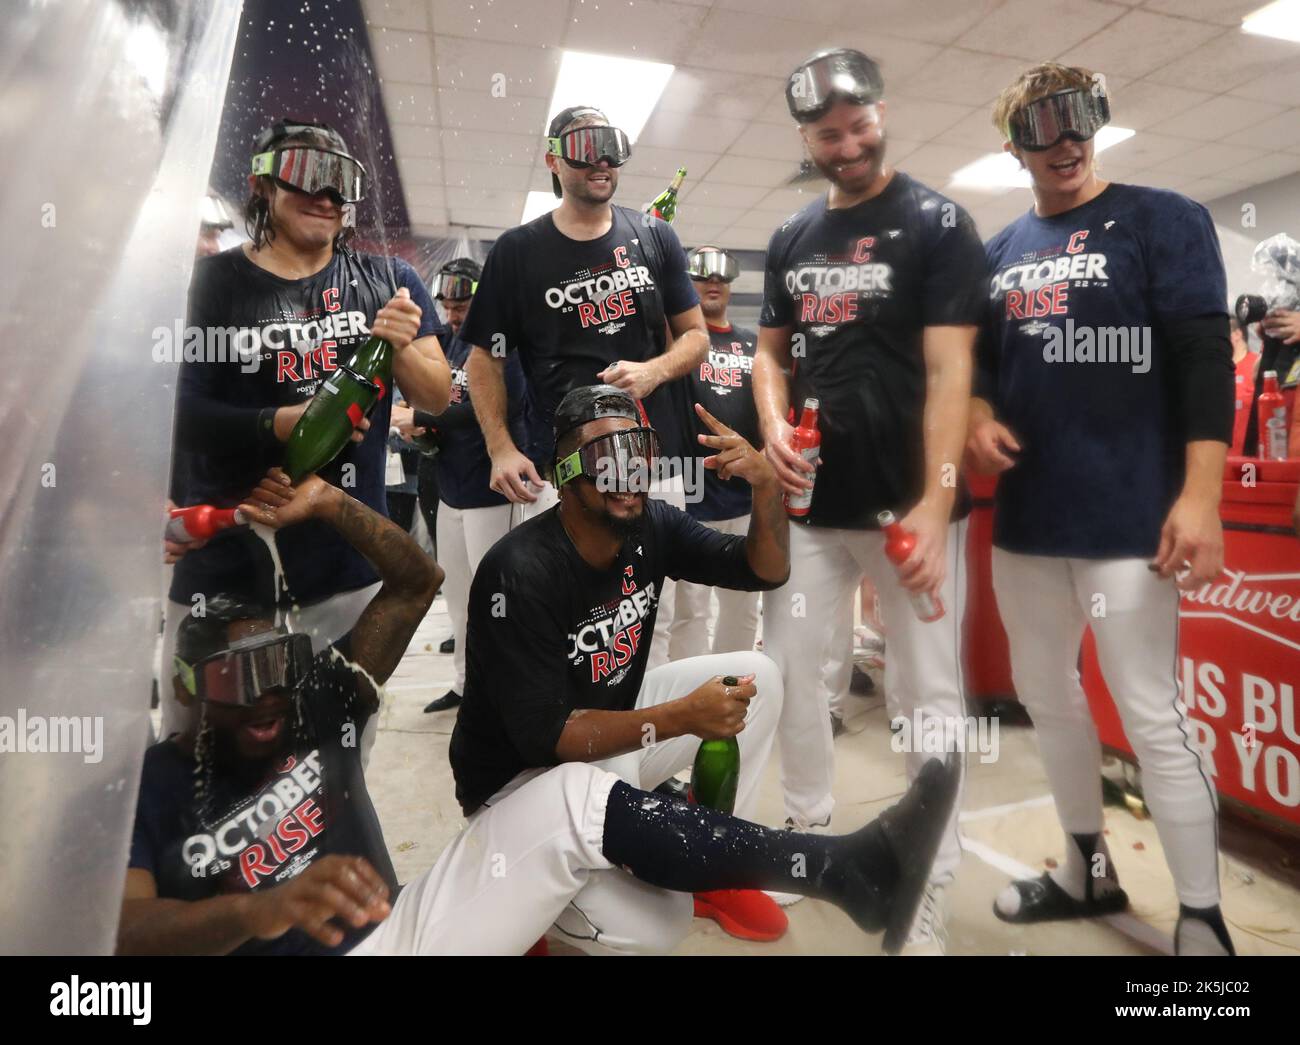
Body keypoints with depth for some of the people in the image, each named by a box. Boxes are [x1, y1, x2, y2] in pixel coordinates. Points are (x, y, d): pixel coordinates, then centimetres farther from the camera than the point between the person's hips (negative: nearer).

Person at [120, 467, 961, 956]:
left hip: (409, 936, 4)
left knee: (576, 800, -14)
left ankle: (847, 870, -13)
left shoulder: (318, 711, 7)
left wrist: (327, 504, -2)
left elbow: (418, 580, 4)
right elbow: (126, 932, -17)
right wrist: (258, 911, -35)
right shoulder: (147, 786, 0)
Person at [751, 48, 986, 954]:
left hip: (908, 504, -5)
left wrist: (935, 504, -20)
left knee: (929, 695, 4)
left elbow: (948, 371, -11)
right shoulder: (791, 239, 12)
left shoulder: (938, 223, -2)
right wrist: (774, 424, -4)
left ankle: (934, 883, 20)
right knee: (791, 672, 12)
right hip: (811, 503, 5)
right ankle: (811, 835, 33)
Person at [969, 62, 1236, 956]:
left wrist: (1200, 496, -19)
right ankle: (1089, 872, 35)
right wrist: (979, 416, -3)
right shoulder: (999, 252, 14)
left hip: (1128, 517, -6)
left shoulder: (1163, 221, -1)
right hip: (1025, 515, 6)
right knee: (1046, 695, 15)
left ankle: (1203, 923, 18)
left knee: (1154, 718, -2)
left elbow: (1204, 359, -10)